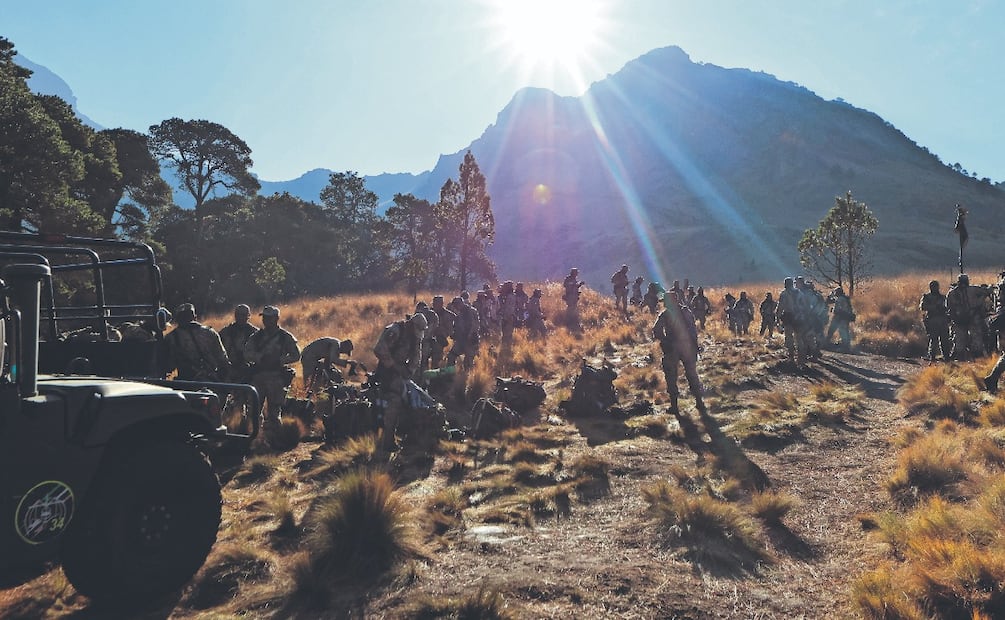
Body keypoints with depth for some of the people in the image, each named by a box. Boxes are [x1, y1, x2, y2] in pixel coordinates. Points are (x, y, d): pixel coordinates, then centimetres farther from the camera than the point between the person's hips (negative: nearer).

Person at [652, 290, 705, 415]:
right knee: (692, 374, 15)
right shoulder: (686, 311, 3)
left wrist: (664, 341, 2)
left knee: (671, 377, 7)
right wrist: (694, 346, 9)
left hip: (671, 348, -3)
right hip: (688, 347, 3)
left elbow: (656, 331, -13)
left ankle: (674, 405, 6)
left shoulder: (664, 315, -5)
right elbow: (694, 330, 3)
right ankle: (699, 402, 17)